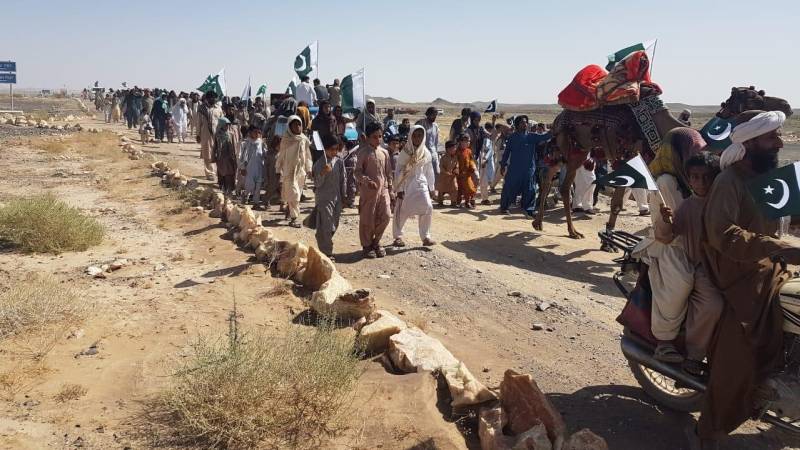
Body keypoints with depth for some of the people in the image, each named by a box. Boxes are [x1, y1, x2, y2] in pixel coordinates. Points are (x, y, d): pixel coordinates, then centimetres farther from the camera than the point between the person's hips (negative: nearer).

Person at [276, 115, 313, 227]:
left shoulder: (304, 140, 3)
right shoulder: (286, 140, -6)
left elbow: (307, 155, 9)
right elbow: (281, 156, -1)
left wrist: (308, 169, 8)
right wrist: (279, 171, -1)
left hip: (300, 171, 4)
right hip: (289, 171, -4)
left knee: (297, 194, 14)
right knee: (293, 194, -10)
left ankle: (288, 211, 39)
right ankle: (293, 218, -6)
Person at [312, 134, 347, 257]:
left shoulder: (340, 162, 4)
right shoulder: (319, 163, -10)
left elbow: (343, 179, 13)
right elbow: (317, 184, -13)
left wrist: (343, 195, 13)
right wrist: (323, 173, -29)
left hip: (337, 198, 6)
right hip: (324, 199, -5)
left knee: (334, 226, 13)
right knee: (325, 227, -5)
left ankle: (324, 247, 30)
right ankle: (326, 253, 2)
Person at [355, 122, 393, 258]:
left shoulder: (384, 152, 9)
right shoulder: (364, 152, -5)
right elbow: (358, 171, -8)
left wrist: (389, 187, 12)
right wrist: (367, 181, -22)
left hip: (383, 189, 4)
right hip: (368, 190, -4)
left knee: (385, 216, 0)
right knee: (367, 219, 2)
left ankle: (376, 242, 20)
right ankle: (367, 246, 17)